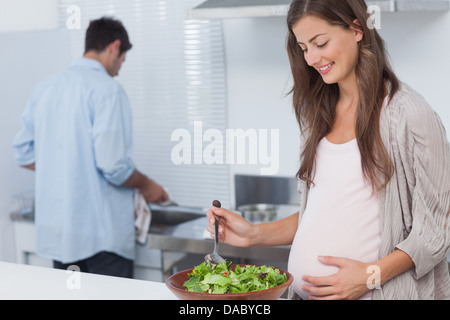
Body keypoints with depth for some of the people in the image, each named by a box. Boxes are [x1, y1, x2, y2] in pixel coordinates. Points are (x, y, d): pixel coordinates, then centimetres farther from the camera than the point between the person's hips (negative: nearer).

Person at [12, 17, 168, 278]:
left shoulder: (45, 88, 9)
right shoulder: (107, 89, -13)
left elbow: (25, 154, 13)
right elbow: (113, 166, -19)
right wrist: (146, 186, -1)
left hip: (57, 232, 7)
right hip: (102, 235, -7)